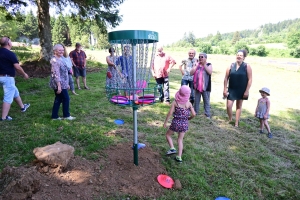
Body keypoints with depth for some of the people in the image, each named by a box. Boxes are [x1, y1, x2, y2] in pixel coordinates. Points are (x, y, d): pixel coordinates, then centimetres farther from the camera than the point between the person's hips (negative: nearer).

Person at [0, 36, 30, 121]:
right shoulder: (10, 54, -18)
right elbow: (17, 67, -19)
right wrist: (24, 74, -5)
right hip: (8, 78, -9)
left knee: (15, 92, 25)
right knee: (8, 98, -2)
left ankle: (22, 107, 42)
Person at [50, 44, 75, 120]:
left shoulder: (60, 59, 15)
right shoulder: (55, 60, -16)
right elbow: (56, 74, -22)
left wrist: (67, 84, 21)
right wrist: (59, 86, -26)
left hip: (63, 84, 9)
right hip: (59, 84, -9)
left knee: (58, 100, 13)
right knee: (66, 99, 1)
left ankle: (54, 116, 21)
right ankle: (66, 115, 15)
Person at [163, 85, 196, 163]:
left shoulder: (175, 102, -10)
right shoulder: (188, 103, -4)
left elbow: (170, 113, -13)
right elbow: (194, 114, -4)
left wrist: (165, 122, -5)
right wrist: (188, 118, 16)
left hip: (176, 122, -3)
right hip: (184, 123, 3)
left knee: (168, 134, 21)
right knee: (180, 139, 15)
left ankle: (172, 148, 6)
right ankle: (179, 157, 15)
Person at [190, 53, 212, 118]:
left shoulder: (209, 65, 1)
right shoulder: (196, 64, 9)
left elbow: (210, 72, -17)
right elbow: (191, 73, -1)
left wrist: (204, 64, -14)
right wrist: (196, 65, -8)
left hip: (205, 87, -3)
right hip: (197, 86, 3)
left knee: (206, 102, 3)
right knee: (196, 101, 13)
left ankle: (207, 115, 10)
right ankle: (195, 113, 26)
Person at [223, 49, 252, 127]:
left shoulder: (247, 67, -6)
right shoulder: (231, 66, -1)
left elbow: (250, 80, -7)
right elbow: (226, 78, 1)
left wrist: (247, 91, -12)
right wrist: (225, 89, -3)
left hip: (241, 90, -1)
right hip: (231, 89, 1)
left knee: (239, 106, 11)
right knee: (228, 106, -5)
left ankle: (236, 123, 21)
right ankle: (230, 120, 21)